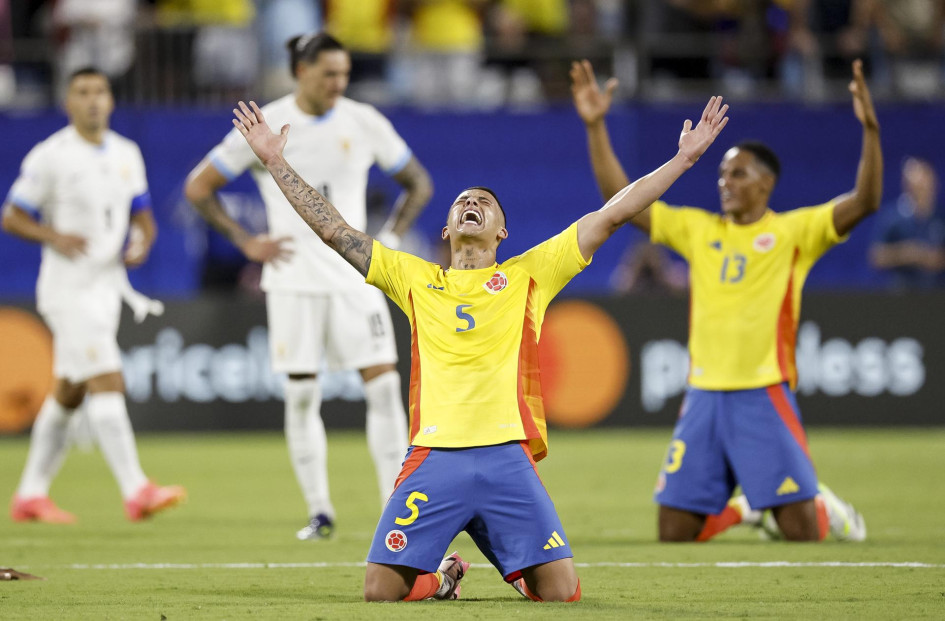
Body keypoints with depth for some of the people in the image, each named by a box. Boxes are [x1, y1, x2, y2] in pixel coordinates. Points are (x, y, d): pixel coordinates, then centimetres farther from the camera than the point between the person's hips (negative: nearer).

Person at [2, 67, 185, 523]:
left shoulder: (127, 154, 10)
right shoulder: (50, 156, -8)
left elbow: (142, 214, 18)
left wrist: (142, 240, -5)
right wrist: (54, 236, -22)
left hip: (107, 288, 7)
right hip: (68, 289, -7)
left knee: (68, 395, 12)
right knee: (107, 383, -15)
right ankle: (135, 491, -19)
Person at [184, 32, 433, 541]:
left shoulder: (363, 123, 2)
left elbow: (418, 184, 15)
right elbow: (198, 188, 3)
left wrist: (389, 239, 2)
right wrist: (247, 242, -3)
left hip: (354, 276, 1)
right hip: (293, 279, -1)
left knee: (383, 384, -8)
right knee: (301, 395, 0)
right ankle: (319, 511, 12)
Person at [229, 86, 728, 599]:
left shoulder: (528, 276, 15)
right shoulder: (415, 279, 18)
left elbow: (611, 215, 13)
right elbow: (333, 230, 18)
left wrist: (684, 158, 10)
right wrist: (275, 162, 16)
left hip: (509, 456, -1)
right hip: (433, 456, 1)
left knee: (561, 591, -10)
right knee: (380, 590, -10)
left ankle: (520, 569, 26)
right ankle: (443, 576, 24)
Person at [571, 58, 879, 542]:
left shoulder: (792, 231, 1)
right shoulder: (697, 229, 12)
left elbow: (864, 202, -12)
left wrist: (870, 130, -25)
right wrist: (595, 127, 4)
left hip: (764, 397, -4)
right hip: (703, 394, 4)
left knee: (800, 530, -9)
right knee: (674, 531, 2)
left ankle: (826, 508, 26)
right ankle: (740, 512, 31)